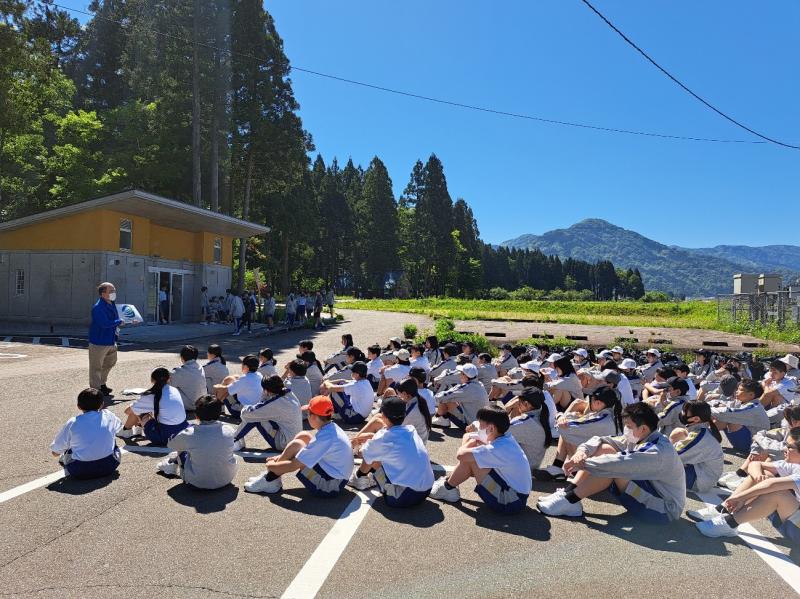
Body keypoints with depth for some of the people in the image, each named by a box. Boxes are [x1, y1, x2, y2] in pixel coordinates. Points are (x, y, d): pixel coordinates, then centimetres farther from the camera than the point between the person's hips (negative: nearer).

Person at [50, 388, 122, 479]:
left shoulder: (72, 423, -5)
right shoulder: (108, 416, 0)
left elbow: (55, 452, 2)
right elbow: (118, 427, 24)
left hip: (80, 472, 0)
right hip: (108, 467, 0)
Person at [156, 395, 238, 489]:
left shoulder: (189, 434, -19)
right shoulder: (229, 430, -15)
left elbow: (170, 445, 2)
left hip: (198, 483, -2)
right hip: (227, 480, 2)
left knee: (182, 451, 19)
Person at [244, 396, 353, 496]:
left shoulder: (325, 438, -26)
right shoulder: (332, 427, 1)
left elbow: (293, 466, -21)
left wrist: (272, 466, -3)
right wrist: (282, 457, 11)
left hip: (331, 486, -9)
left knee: (296, 445, -15)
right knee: (303, 436, 7)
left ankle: (270, 481, 2)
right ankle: (271, 475, 9)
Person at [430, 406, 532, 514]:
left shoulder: (497, 449, -25)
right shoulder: (507, 438, 1)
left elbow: (460, 454, -24)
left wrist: (471, 441, -5)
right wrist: (476, 439, -4)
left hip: (510, 502, -9)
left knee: (469, 459, -14)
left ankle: (448, 488, 8)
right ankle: (450, 479, 24)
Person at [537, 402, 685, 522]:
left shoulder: (659, 451, -27)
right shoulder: (638, 439, 1)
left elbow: (620, 464, -39)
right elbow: (601, 440, 0)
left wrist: (583, 464, -31)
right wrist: (582, 451, -21)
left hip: (665, 509, -9)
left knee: (614, 467, -30)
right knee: (605, 449, -6)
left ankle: (570, 500, -22)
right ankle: (568, 491, -14)